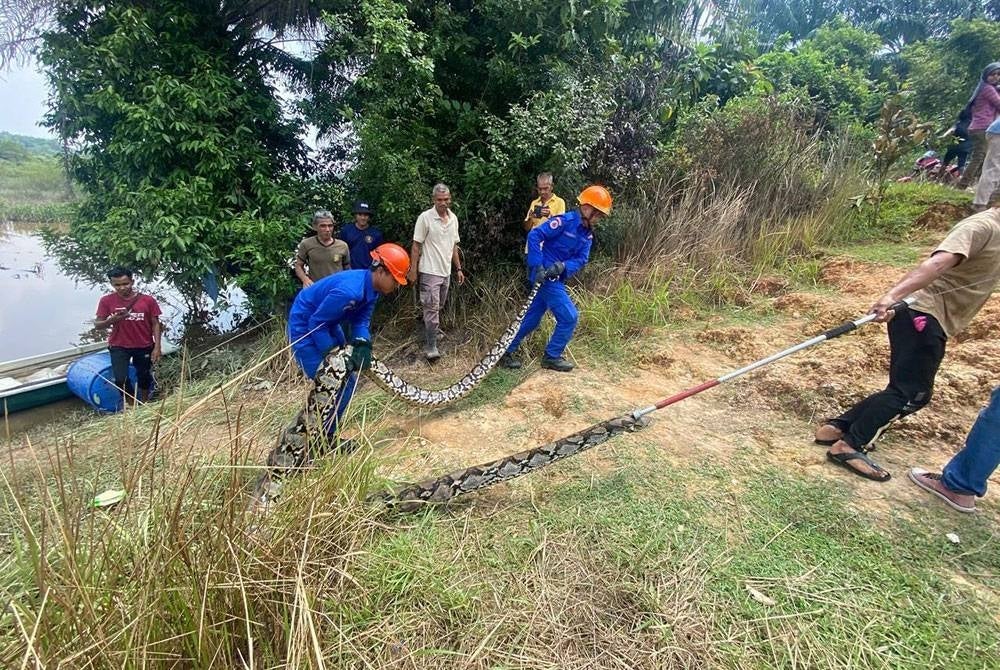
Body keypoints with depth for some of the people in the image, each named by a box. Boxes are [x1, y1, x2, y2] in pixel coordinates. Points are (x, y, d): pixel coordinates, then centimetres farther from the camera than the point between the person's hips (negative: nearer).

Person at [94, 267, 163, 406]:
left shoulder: (148, 300, -10)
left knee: (144, 377, 15)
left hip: (144, 346, 0)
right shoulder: (106, 301, -7)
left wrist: (157, 347, -9)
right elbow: (98, 324, -1)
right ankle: (127, 402, 21)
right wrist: (113, 319, -23)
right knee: (120, 379, -8)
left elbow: (155, 324, -4)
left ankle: (143, 404, 37)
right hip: (119, 347, 0)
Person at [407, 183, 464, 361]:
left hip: (446, 272, 6)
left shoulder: (453, 218, 8)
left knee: (437, 307, 17)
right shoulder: (425, 217, -11)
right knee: (432, 309, -8)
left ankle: (432, 330, 37)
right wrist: (413, 269, -12)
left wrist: (459, 268, 13)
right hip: (429, 271, -6)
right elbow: (416, 245, -9)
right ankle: (430, 347, -5)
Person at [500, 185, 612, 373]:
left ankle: (507, 352, 25)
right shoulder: (564, 221, -15)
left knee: (532, 318, 14)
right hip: (545, 276, -8)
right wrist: (537, 266, -25)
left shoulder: (587, 234, 9)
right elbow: (534, 235, -20)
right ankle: (552, 357, 10)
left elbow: (581, 259, -1)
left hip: (555, 278, 8)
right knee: (569, 317, -6)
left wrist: (562, 266, -20)